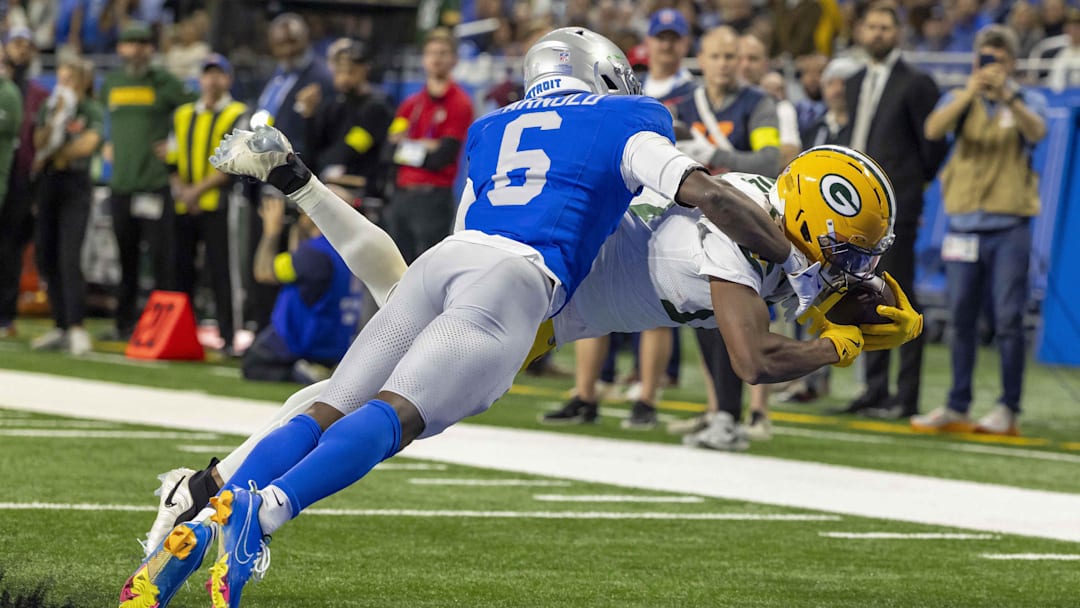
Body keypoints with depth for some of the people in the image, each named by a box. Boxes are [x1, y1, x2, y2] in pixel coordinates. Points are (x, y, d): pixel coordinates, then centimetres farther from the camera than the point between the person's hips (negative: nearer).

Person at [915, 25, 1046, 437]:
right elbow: (934, 129, -12)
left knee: (1008, 320, -5)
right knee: (961, 320, 6)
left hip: (1009, 227, -2)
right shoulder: (959, 101, 9)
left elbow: (1036, 131, -17)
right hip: (964, 225, 2)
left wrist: (1007, 97, -35)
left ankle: (1009, 410, -1)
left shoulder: (1027, 102, 5)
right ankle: (957, 407, 13)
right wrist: (970, 93, -28)